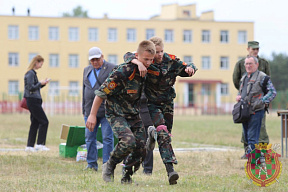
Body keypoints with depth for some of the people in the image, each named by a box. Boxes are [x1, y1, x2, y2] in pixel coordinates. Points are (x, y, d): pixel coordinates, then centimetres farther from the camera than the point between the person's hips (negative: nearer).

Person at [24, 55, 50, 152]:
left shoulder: (33, 73, 17)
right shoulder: (30, 73, -13)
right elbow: (31, 88, -19)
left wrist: (43, 83, 9)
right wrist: (40, 83, -10)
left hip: (34, 101, 10)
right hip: (33, 100, -10)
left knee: (35, 123, 10)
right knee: (44, 121, -8)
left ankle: (29, 146, 11)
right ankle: (40, 144, -7)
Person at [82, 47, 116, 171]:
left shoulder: (112, 69, -1)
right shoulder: (87, 70, 17)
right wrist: (84, 110, 19)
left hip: (106, 111, -6)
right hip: (90, 110, 6)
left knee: (107, 138, -4)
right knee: (89, 138, 6)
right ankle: (91, 164, 13)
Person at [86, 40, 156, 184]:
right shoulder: (123, 72, -24)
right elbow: (102, 92, -18)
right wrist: (92, 115, -17)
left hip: (133, 115, 7)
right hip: (116, 114, -7)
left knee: (141, 148, -4)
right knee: (128, 141, -28)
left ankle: (127, 177, 16)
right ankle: (109, 166, -2)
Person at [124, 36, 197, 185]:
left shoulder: (171, 61, -3)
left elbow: (186, 69, 6)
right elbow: (128, 56, -23)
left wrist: (190, 68, -19)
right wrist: (138, 62, -44)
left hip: (167, 103, 5)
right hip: (151, 103, -5)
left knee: (166, 134, 8)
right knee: (163, 132, -22)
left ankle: (152, 133, 42)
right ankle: (170, 169, -24)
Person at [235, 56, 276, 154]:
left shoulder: (262, 77, -6)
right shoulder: (244, 77, 18)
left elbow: (273, 92, -8)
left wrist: (262, 102, -17)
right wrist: (238, 96, 10)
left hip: (256, 112, -8)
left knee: (252, 138, -11)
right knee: (246, 137, 12)